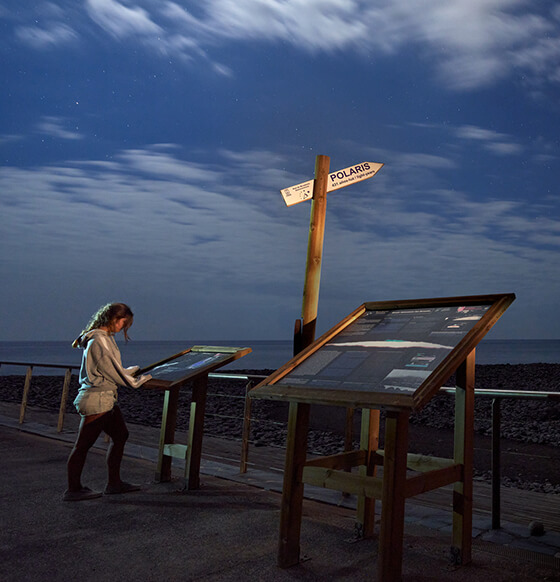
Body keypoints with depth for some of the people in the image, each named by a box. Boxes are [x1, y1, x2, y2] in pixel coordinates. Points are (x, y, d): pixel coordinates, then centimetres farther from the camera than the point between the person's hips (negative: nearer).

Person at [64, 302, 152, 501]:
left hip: (106, 399, 11)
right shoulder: (98, 340, -18)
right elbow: (113, 371, -16)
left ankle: (114, 482, 25)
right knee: (83, 444, 2)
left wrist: (133, 370, 27)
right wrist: (136, 382, -4)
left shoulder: (106, 338, 13)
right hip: (96, 399, -11)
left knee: (120, 435, 15)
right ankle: (73, 489, 15)